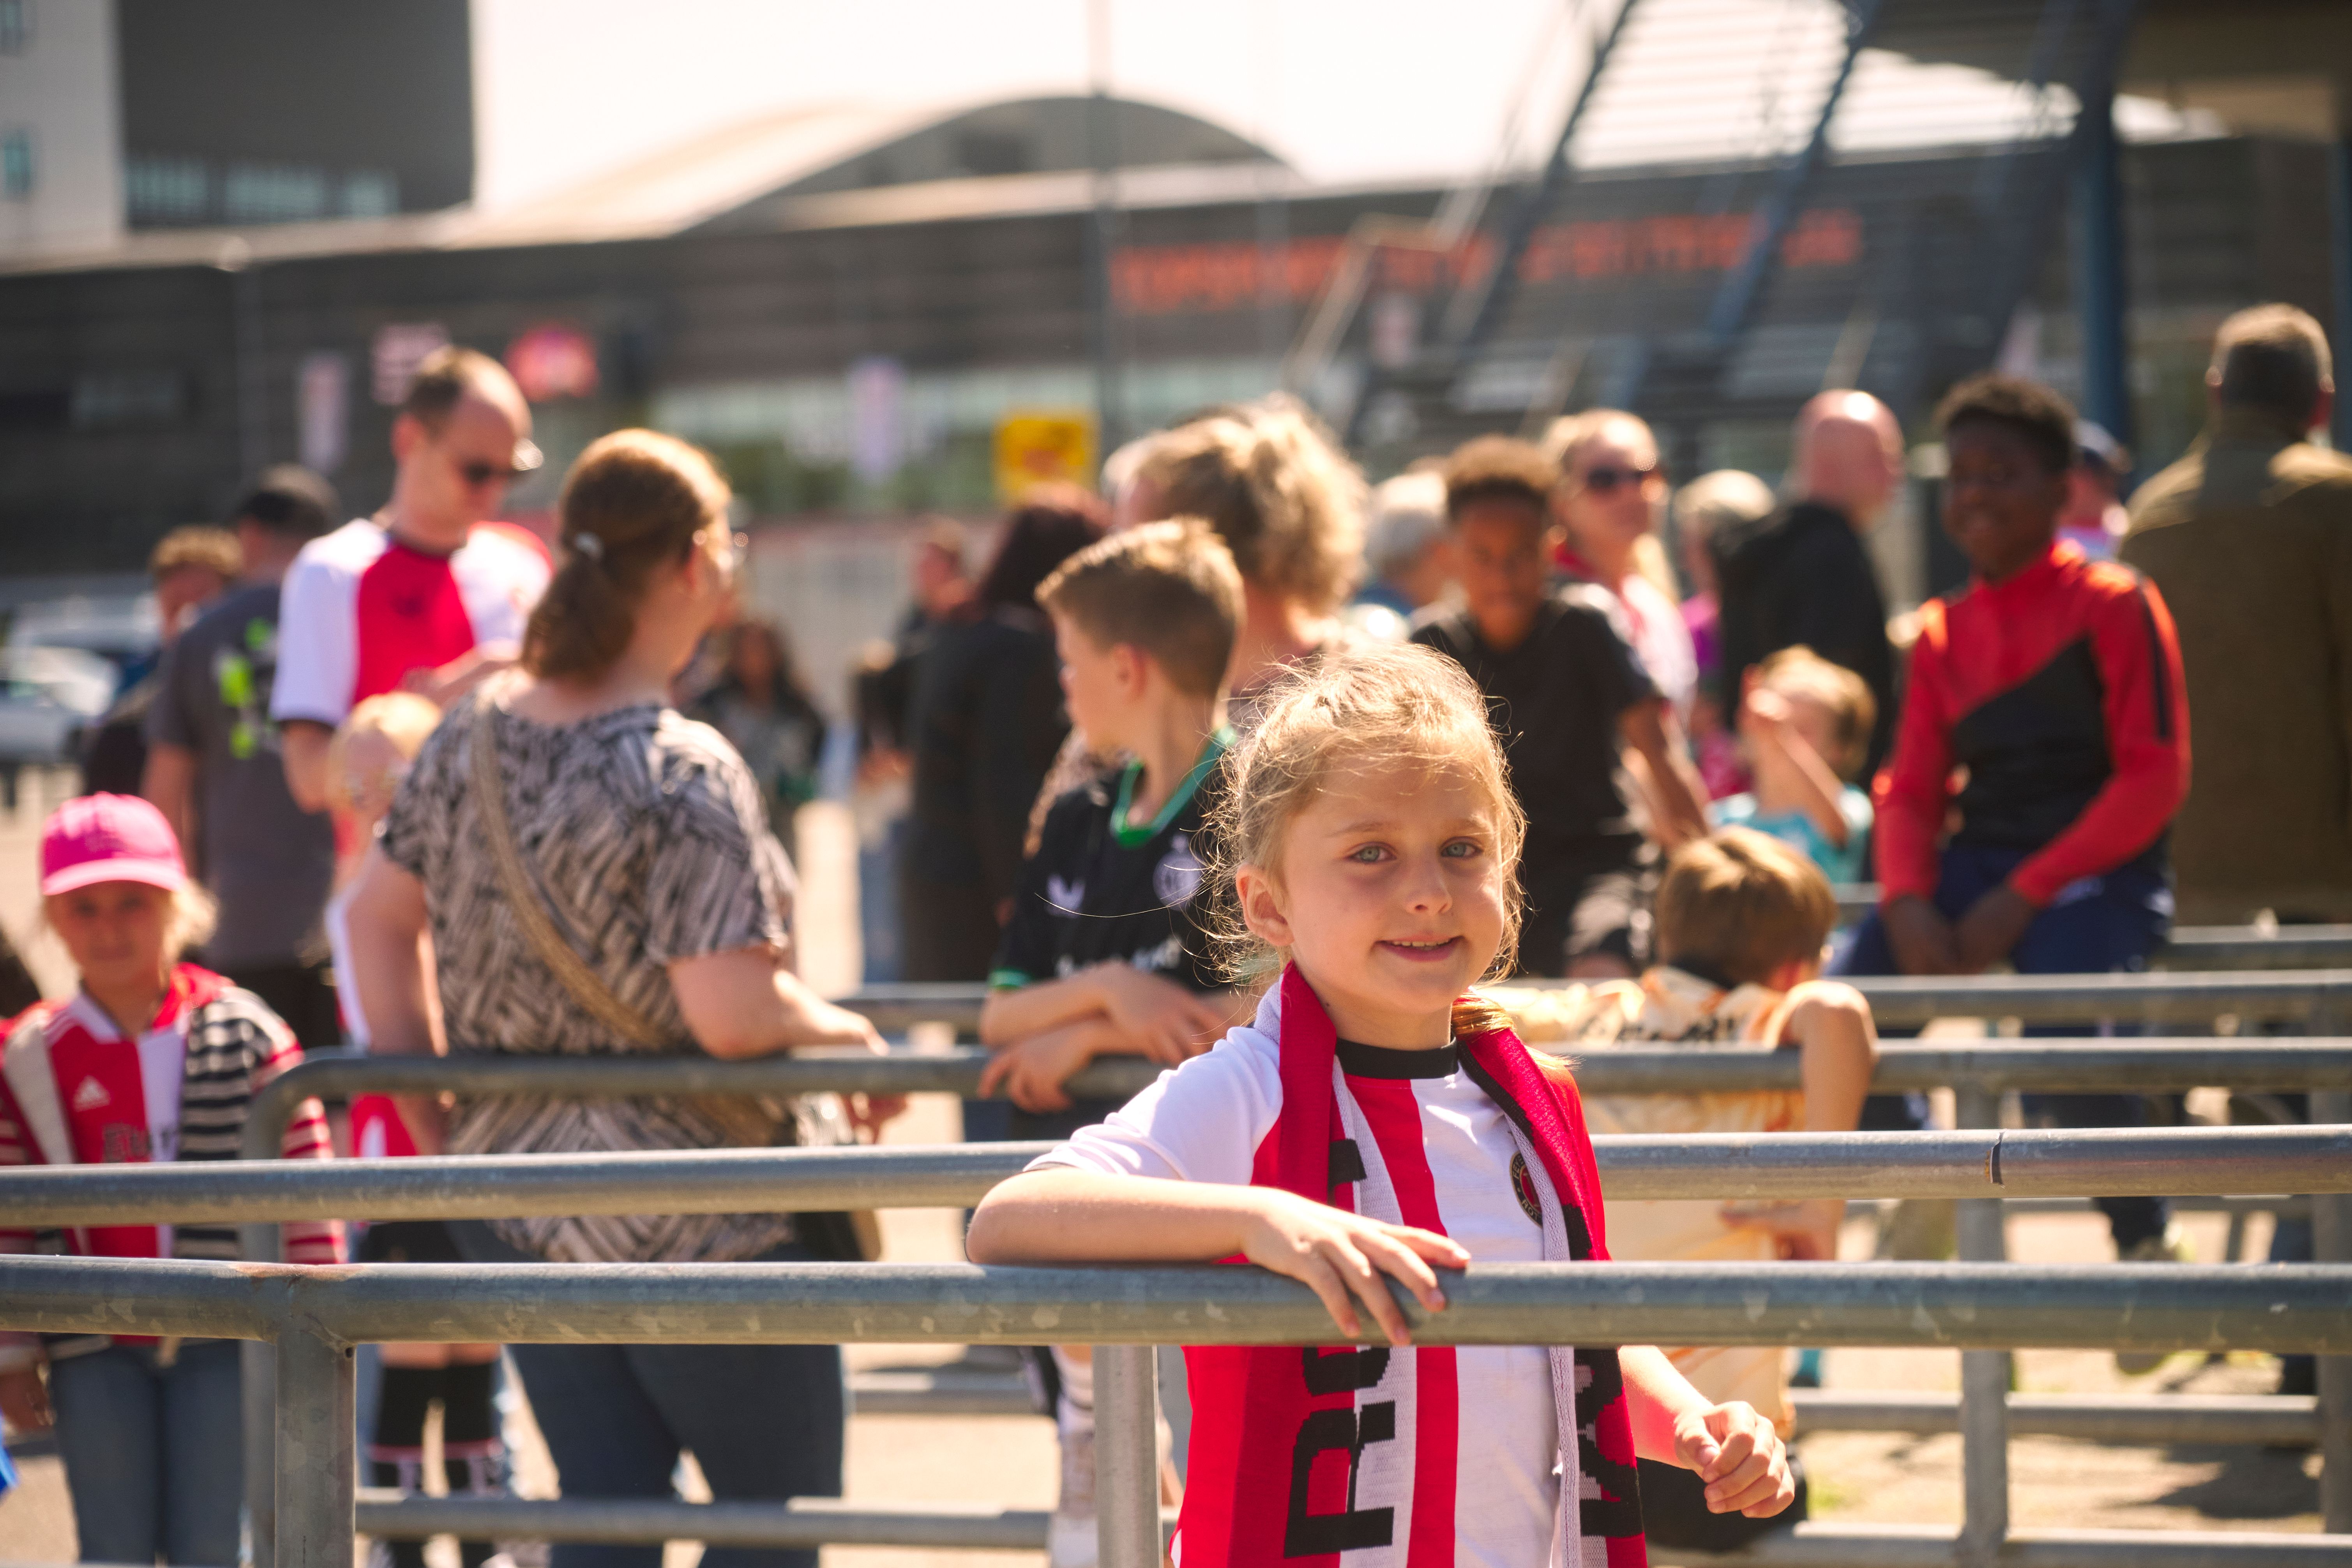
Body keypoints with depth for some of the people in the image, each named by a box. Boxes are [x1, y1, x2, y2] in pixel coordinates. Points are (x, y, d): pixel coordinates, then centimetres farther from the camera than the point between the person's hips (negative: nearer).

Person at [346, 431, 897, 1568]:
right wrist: (846, 1032, -6)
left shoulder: (474, 735, 3)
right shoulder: (682, 773, -20)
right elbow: (731, 1014, -25)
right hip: (691, 1217, -7)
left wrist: (433, 1122, 16)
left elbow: (378, 918, 12)